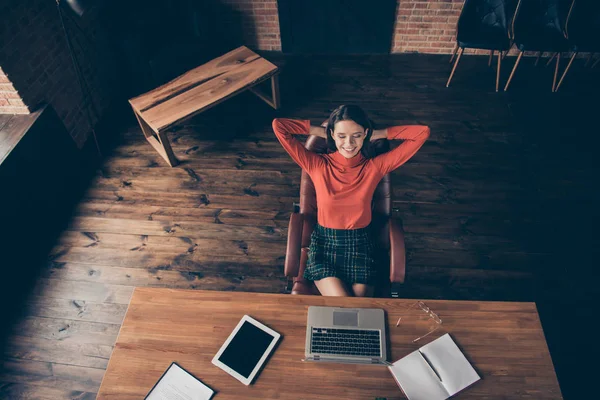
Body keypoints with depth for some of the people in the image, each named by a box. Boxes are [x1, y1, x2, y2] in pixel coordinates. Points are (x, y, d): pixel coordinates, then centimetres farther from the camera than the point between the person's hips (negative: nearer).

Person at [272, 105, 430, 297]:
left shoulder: (376, 166, -6)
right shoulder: (317, 165, -9)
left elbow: (422, 132, -7)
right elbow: (278, 125, -12)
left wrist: (377, 134, -5)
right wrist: (320, 131, -6)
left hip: (360, 246, 1)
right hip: (324, 245, -1)